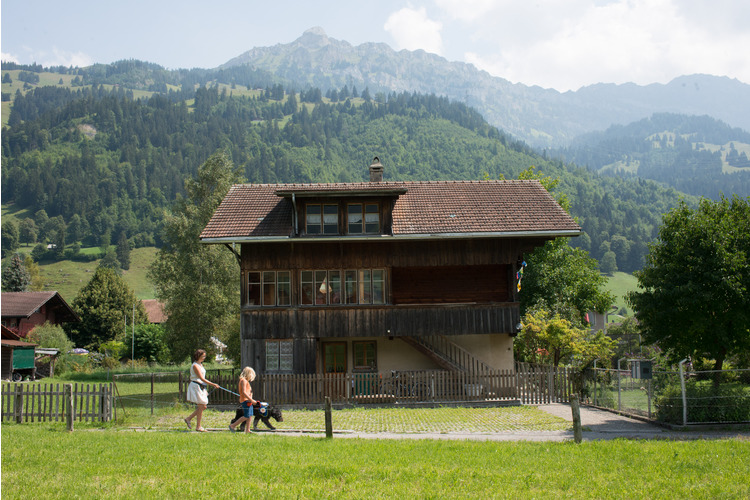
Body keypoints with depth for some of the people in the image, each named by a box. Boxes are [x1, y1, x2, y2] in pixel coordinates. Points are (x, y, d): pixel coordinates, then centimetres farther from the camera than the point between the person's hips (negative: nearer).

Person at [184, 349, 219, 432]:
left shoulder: (200, 365, 15)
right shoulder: (195, 366, -13)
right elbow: (201, 378, -20)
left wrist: (205, 390, 18)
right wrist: (213, 384, -23)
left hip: (201, 387, 9)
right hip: (196, 387, -9)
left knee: (203, 406, 8)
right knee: (201, 406, -6)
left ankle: (188, 419, 18)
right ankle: (198, 427, 2)